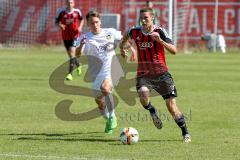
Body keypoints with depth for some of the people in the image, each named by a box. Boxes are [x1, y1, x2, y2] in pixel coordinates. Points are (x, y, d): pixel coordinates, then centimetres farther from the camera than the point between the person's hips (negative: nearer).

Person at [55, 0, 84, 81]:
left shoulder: (77, 11, -4)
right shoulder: (61, 11, -5)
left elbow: (81, 19, 15)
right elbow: (56, 22, 2)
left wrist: (80, 27, -3)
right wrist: (60, 25, -20)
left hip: (75, 35, -2)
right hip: (66, 36, 2)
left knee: (72, 53, -18)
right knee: (70, 55, 13)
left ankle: (70, 73, -18)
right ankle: (78, 66, 45)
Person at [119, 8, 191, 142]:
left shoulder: (160, 32, -9)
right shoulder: (135, 32, 0)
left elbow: (174, 51, -19)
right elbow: (126, 36, 27)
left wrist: (160, 40, -31)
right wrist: (122, 48, 13)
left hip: (161, 73, -2)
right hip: (143, 74, 2)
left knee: (171, 105, -5)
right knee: (143, 93, -31)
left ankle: (185, 133, 12)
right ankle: (152, 112, 2)